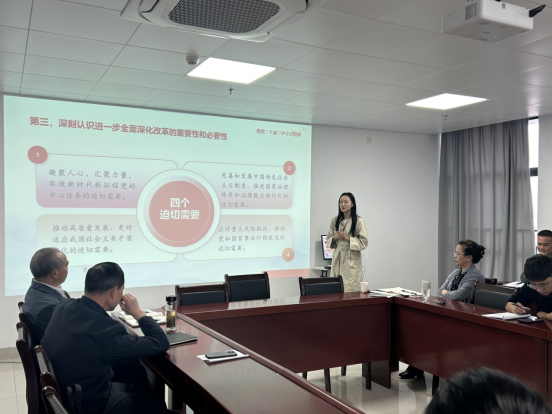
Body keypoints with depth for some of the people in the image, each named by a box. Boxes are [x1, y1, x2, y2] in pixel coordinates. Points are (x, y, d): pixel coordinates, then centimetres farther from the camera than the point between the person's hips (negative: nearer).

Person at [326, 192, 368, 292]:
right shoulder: (335, 220, 9)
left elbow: (364, 242, -6)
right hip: (337, 258, 4)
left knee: (351, 290, -5)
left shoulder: (359, 221, -5)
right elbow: (328, 240, 13)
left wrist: (347, 238, -15)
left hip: (352, 259, -4)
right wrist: (335, 238, -8)